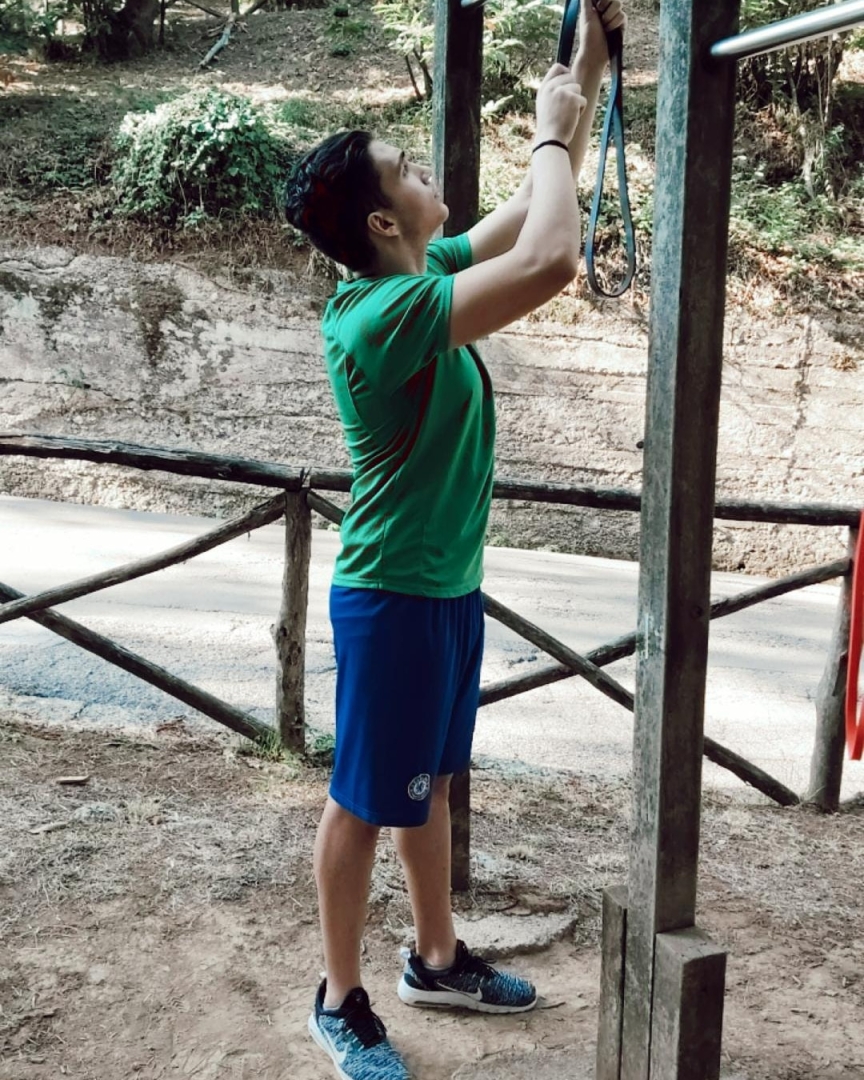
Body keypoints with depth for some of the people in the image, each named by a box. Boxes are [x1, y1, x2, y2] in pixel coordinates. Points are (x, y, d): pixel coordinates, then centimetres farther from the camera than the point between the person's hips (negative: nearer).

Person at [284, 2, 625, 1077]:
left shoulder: (424, 275, 3)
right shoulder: (382, 313, -26)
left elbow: (528, 214, 14)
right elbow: (551, 260, -35)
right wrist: (551, 131, -18)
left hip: (449, 587, 9)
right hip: (393, 599, -9)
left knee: (430, 784, 21)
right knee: (364, 802, 6)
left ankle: (437, 960, 38)